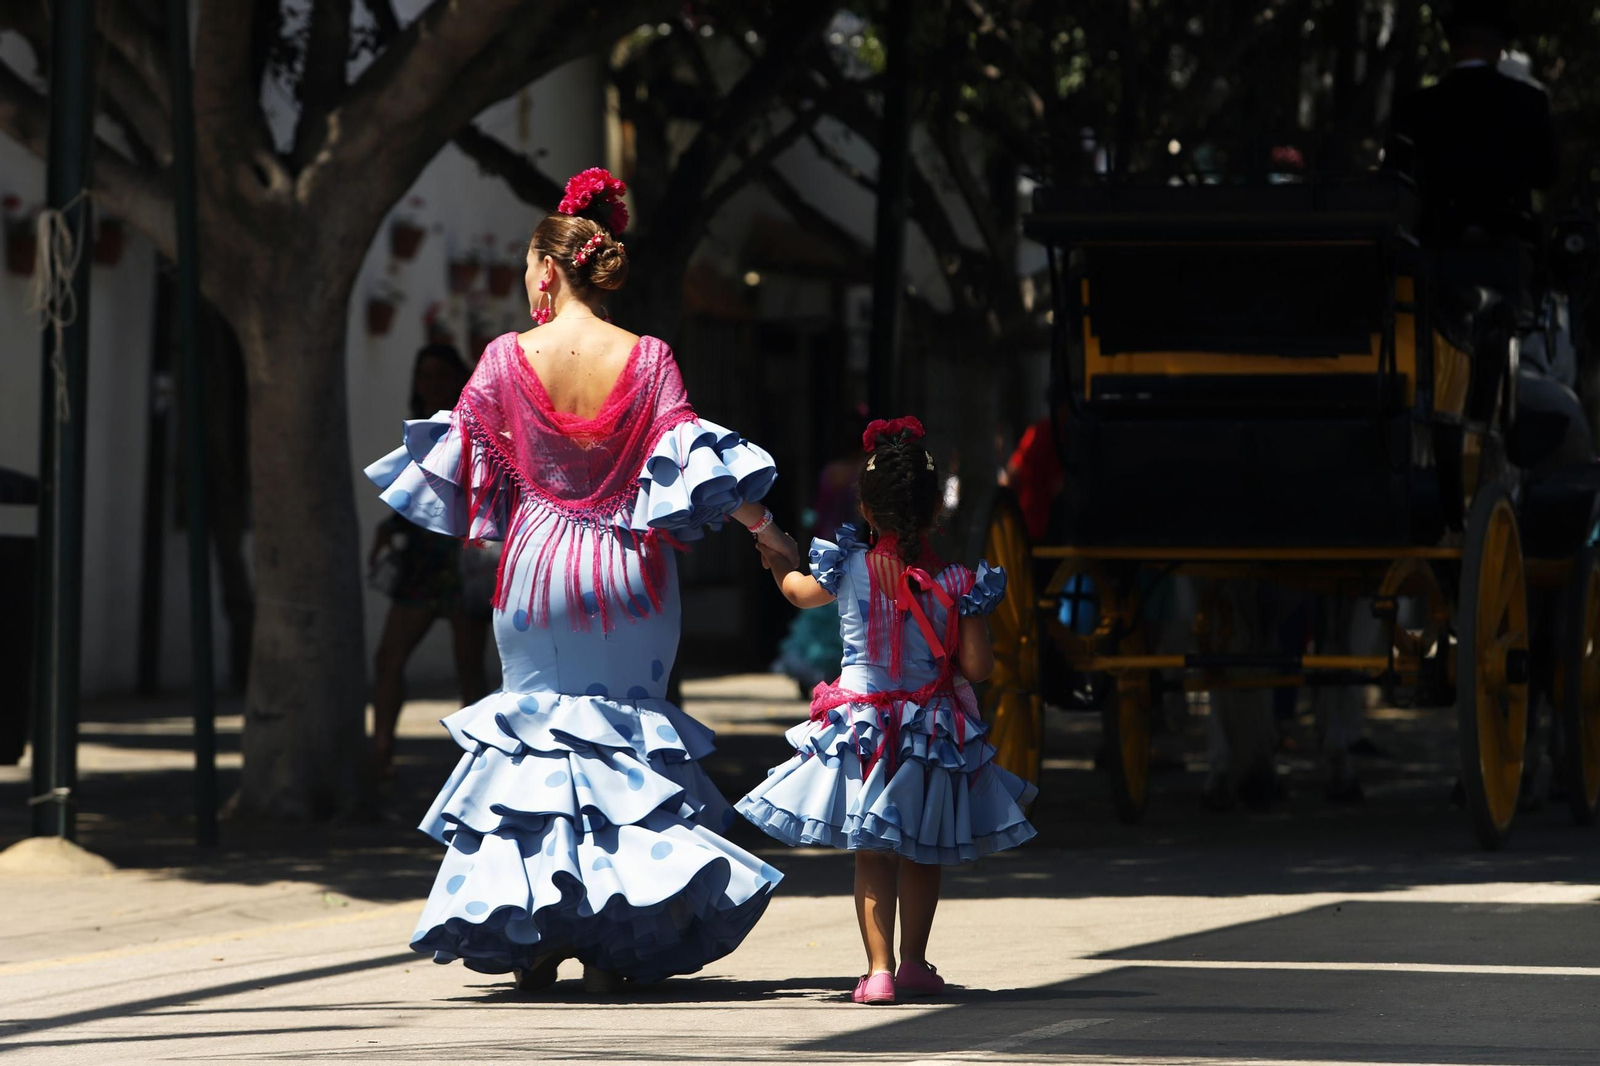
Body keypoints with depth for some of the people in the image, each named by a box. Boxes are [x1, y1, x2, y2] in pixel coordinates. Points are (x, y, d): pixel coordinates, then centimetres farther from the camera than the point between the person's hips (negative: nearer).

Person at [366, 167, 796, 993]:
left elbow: (456, 460, 5)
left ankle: (532, 941, 7)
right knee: (626, 736, 9)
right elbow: (694, 458, -11)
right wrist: (768, 533, -2)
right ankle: (610, 948, 1)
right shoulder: (647, 360, -6)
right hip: (629, 575, 0)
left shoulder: (508, 359, -6)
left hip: (537, 563, 0)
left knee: (533, 733, 12)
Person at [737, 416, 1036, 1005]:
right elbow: (977, 668, -10)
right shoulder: (959, 583, -12)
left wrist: (779, 565, 39)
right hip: (934, 732, 1)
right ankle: (913, 962, 25)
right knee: (921, 857, 16)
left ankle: (879, 967, -5)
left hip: (861, 729, -1)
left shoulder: (847, 569, -8)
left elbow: (801, 592, 16)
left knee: (872, 856, 4)